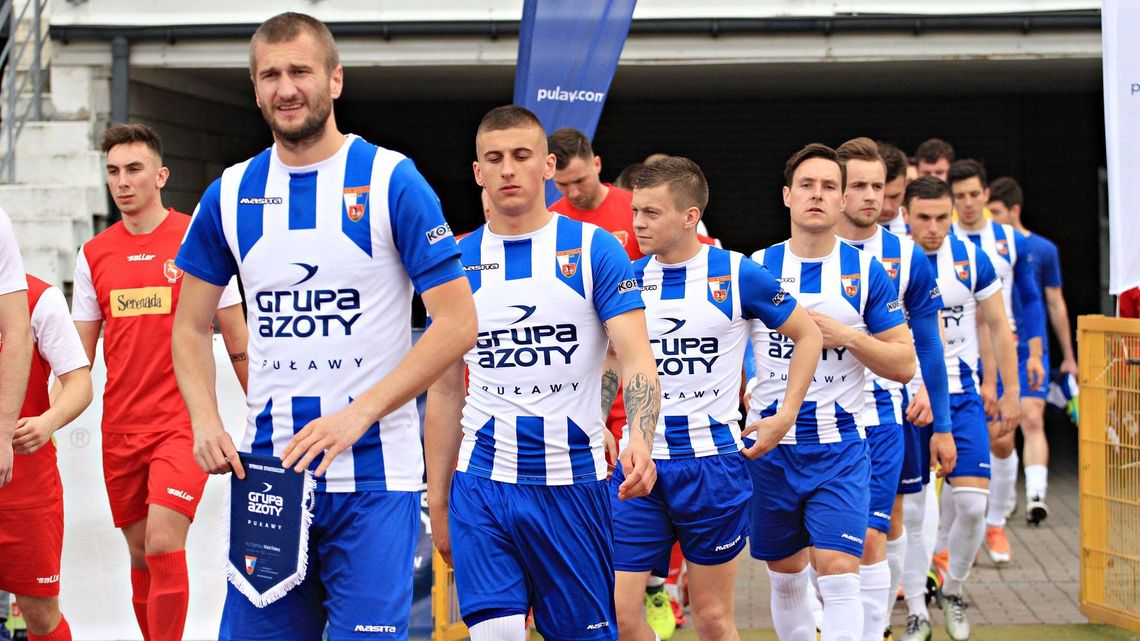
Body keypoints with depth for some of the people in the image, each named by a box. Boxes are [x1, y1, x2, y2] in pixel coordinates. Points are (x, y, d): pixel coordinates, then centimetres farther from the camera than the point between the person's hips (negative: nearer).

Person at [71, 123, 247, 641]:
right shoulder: (93, 254, 8)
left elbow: (236, 338, 3)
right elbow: (79, 353, 13)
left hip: (184, 421, -4)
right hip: (121, 426, 4)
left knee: (163, 544, -16)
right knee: (140, 554, 9)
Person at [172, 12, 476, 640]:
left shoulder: (392, 181, -4)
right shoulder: (229, 195, 8)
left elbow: (457, 323, -7)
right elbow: (191, 326, 16)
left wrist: (358, 414, -15)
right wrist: (206, 423, -2)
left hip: (372, 475, -4)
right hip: (264, 470, 4)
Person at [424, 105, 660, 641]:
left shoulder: (594, 248, -1)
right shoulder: (457, 263, 7)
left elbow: (636, 359, -9)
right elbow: (445, 390, 12)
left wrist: (640, 441, -28)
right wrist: (437, 500, 9)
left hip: (574, 481, -1)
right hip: (483, 482, 1)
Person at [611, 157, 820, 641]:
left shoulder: (736, 274, -5)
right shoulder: (628, 279, 4)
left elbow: (807, 335, 7)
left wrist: (786, 414, 0)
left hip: (713, 460, -2)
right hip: (640, 460, 3)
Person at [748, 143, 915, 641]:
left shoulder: (866, 272, -1)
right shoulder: (757, 268, 3)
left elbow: (904, 364, -1)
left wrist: (846, 336, -14)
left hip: (840, 447, -2)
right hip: (769, 446, 2)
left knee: (838, 574, -13)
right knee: (785, 576, 13)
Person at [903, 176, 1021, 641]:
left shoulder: (972, 258, -3)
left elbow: (999, 328, 7)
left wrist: (1010, 392, 6)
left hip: (961, 397, 1)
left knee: (972, 503, -7)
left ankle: (952, 591, 18)